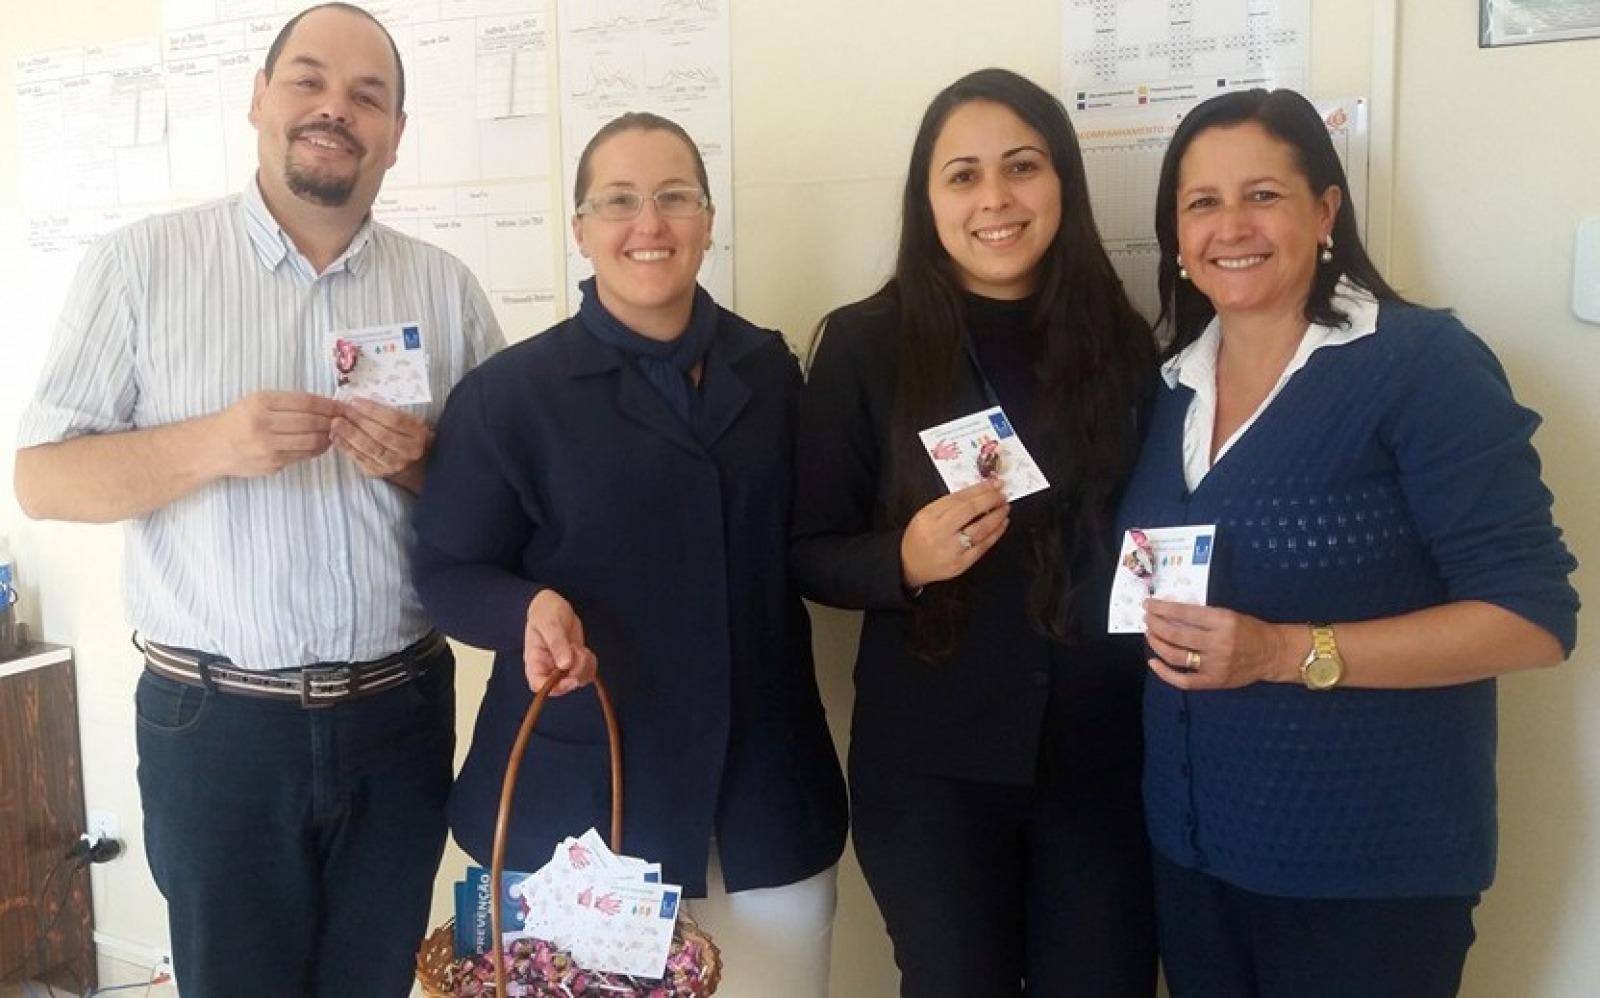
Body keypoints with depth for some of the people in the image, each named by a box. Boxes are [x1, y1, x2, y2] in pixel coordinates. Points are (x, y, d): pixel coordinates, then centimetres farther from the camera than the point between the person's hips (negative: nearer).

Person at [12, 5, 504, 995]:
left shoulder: (446, 287, 4)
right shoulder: (141, 263, -2)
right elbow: (42, 479, -3)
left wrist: (421, 463, -13)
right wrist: (207, 446, -19)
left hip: (400, 716, 3)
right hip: (215, 722, -2)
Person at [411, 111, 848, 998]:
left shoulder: (770, 371, 5)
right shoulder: (508, 392, -5)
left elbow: (797, 545, 11)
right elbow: (447, 571, -4)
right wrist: (532, 610, -23)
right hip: (582, 801, -3)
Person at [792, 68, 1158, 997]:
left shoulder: (1121, 342, 1)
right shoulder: (867, 345, -7)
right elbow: (810, 554, -5)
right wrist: (906, 559, -22)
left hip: (1102, 761, 3)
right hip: (930, 765, -2)